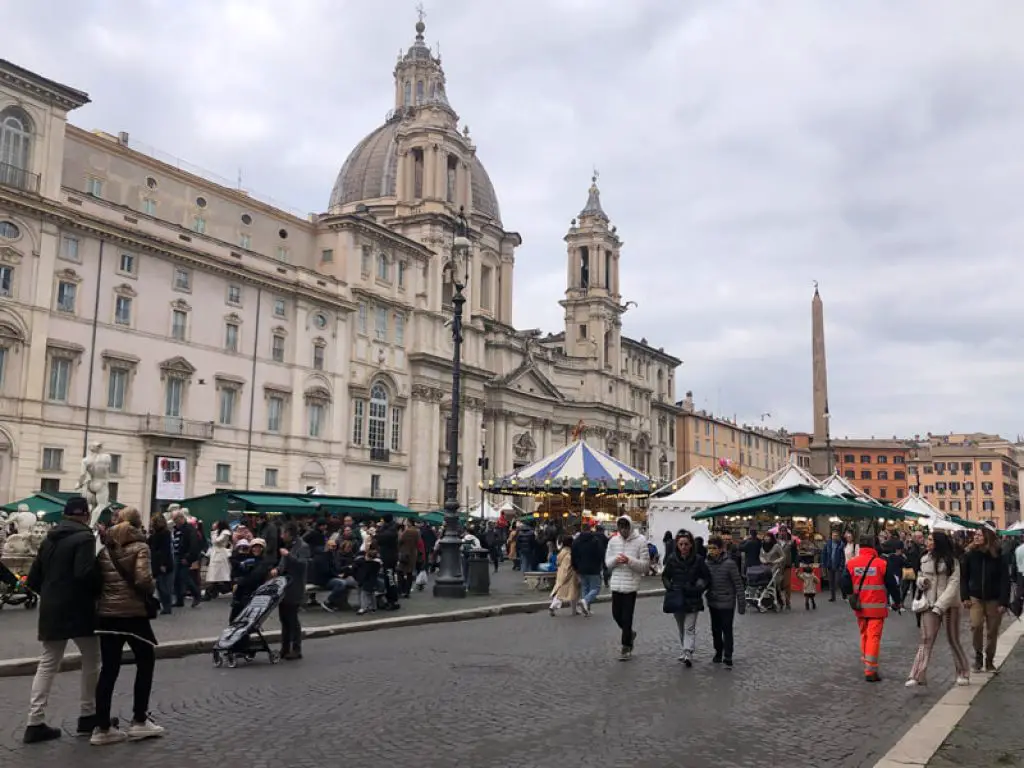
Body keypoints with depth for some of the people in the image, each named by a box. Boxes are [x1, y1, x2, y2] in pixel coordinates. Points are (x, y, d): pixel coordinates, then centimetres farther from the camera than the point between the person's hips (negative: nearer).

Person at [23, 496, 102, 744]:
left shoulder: (49, 539, 12)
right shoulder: (84, 537, -11)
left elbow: (33, 579, 13)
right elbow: (85, 573, -24)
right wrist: (99, 591, -7)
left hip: (51, 610, 7)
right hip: (78, 609, -7)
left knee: (47, 663, 11)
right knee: (91, 660, 8)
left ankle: (35, 723, 7)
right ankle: (87, 717, 12)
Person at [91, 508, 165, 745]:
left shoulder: (106, 548, 10)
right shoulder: (140, 547, -7)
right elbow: (143, 579, -18)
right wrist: (152, 587, 1)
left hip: (106, 613, 5)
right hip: (133, 613, -5)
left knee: (109, 669, 8)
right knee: (146, 662, 11)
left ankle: (102, 727, 8)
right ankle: (139, 721, 12)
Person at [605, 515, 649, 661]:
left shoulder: (640, 541, -7)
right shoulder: (613, 541, 6)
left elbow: (645, 565, -9)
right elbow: (607, 563, 8)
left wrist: (629, 561, -22)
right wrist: (616, 559, -14)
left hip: (631, 585, -5)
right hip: (616, 584, 5)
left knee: (626, 617, -2)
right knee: (616, 614, 11)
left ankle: (626, 648, 11)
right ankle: (630, 633, 39)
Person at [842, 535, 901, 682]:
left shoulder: (851, 563, -3)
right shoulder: (881, 563, -10)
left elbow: (846, 585, 2)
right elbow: (892, 585, -1)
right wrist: (897, 601, 14)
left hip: (859, 607, 3)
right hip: (876, 607, -3)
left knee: (864, 634, 21)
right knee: (874, 637, -2)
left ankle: (866, 662, 33)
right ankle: (870, 670, -6)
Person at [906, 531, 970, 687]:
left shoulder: (951, 561, -6)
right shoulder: (924, 559, 9)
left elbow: (954, 584, -13)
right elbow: (919, 577, 20)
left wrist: (940, 605, -20)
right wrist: (921, 581, -6)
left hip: (949, 604, -3)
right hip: (929, 604, 3)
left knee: (953, 640, 7)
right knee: (925, 640, -5)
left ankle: (963, 673, 26)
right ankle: (917, 676, -10)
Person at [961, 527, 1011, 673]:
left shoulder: (998, 556, -9)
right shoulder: (969, 555, -6)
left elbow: (1005, 580, -9)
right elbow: (963, 577, 0)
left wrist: (1004, 602, -14)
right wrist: (965, 597, -6)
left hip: (994, 599, 0)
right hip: (976, 598, 0)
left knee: (992, 630, 5)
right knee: (976, 625, -15)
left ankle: (989, 660, 23)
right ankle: (978, 655, 7)